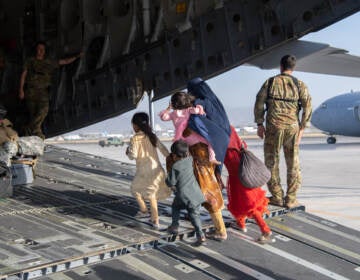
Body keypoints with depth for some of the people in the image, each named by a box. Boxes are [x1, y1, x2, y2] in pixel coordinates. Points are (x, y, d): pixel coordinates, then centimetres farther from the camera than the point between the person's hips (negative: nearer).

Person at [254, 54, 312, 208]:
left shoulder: (270, 82, 2)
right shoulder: (300, 85, 4)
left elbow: (259, 103, -1)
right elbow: (307, 107, -3)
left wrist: (259, 124, 6)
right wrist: (302, 128, 3)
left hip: (273, 126, -1)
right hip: (292, 127, 1)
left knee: (272, 162, 9)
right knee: (293, 164, 9)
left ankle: (277, 197, 11)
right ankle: (291, 199, 11)